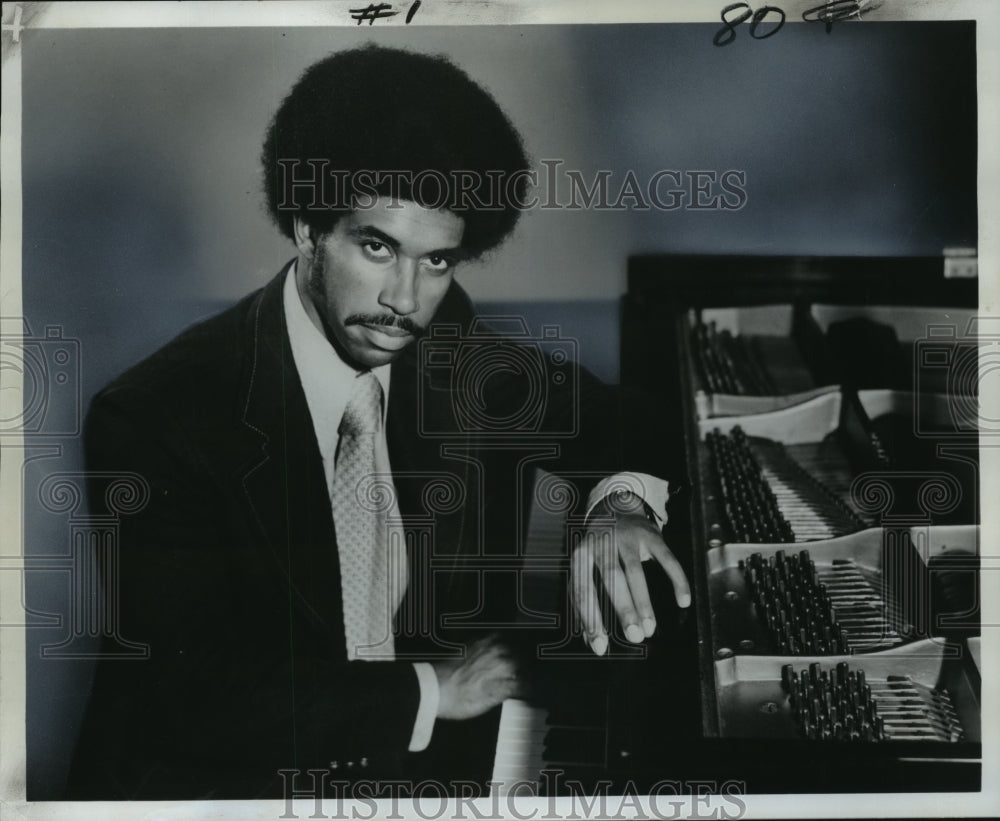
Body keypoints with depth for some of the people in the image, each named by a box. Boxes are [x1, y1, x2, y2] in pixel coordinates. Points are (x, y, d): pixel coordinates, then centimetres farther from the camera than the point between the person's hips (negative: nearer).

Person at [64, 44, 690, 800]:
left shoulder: (448, 347, -7)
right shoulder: (152, 420, -21)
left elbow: (601, 411, 8)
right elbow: (198, 696, -22)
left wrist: (620, 499, -13)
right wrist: (429, 690, -15)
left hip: (423, 757, 4)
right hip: (221, 776, -3)